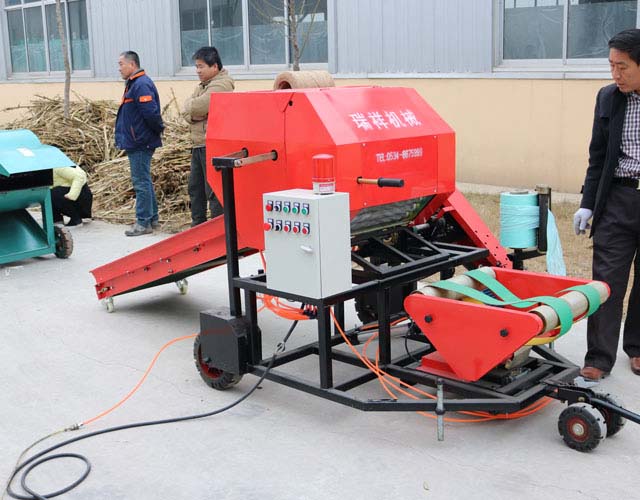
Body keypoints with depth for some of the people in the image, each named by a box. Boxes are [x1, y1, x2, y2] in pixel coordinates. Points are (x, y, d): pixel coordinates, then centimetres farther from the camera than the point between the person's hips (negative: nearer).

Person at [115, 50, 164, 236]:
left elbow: (151, 113, -24)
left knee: (141, 182, -5)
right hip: (136, 142, 11)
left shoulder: (141, 85, -18)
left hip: (140, 143, -11)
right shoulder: (133, 84, 16)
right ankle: (152, 217, 25)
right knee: (143, 181, 16)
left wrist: (159, 129, -11)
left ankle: (143, 223, 0)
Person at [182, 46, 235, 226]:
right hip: (199, 145, 10)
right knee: (195, 188, 15)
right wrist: (194, 115, -9)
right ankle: (197, 227, 26)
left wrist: (190, 104, 1)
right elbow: (186, 112, 12)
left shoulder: (221, 85, -11)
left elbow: (196, 107, -20)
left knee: (213, 191, -9)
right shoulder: (201, 86, 21)